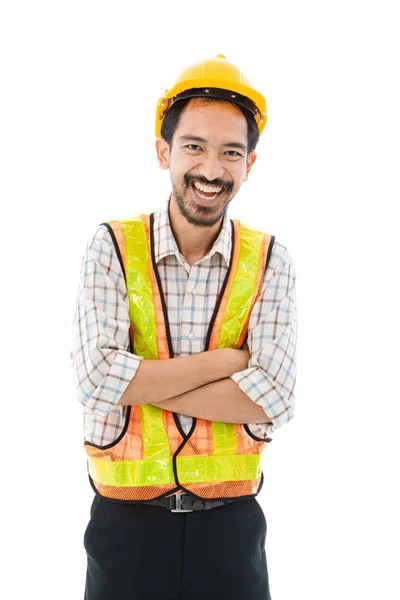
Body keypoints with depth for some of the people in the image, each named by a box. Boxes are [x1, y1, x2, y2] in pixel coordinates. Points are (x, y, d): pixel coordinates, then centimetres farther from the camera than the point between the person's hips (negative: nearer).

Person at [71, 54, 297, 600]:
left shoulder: (269, 261, -3)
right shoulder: (112, 248, -5)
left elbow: (273, 398, -15)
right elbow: (95, 380, -18)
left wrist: (133, 381, -17)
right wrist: (226, 359, -16)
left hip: (229, 524, 1)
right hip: (125, 521, 0)